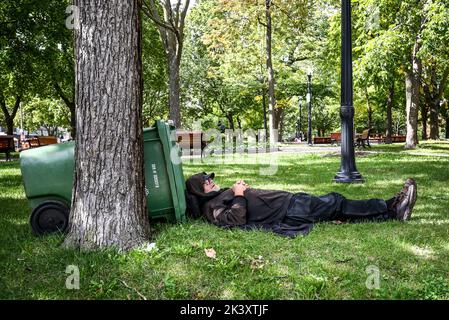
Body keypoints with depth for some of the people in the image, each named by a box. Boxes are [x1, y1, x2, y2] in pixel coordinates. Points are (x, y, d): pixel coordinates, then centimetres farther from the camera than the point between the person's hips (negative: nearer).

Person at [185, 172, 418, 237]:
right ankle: (392, 208, 1)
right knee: (334, 204, -7)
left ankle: (392, 209, 4)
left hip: (289, 201, 10)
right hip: (287, 213, -10)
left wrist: (243, 190, 8)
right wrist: (239, 195, -16)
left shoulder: (222, 195, 21)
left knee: (333, 203, 3)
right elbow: (235, 219, -26)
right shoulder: (212, 207, -7)